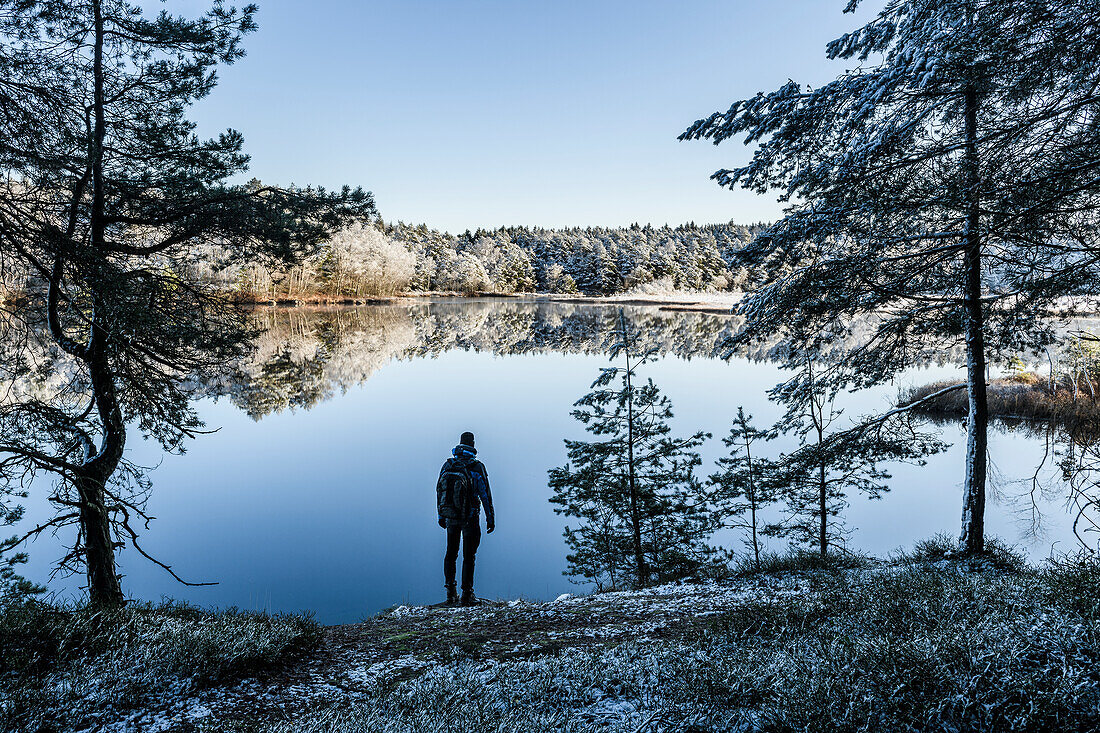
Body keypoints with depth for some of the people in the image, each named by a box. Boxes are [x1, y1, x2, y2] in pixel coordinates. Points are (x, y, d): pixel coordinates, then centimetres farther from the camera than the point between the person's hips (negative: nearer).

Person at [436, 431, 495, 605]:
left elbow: (439, 490, 9)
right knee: (468, 556, 4)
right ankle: (466, 594, 5)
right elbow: (485, 494, -9)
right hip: (470, 519, -4)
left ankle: (450, 593, 18)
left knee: (451, 553, 16)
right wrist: (490, 518, -1)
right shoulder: (477, 467, -10)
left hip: (450, 517, 4)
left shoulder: (448, 465, 2)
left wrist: (441, 515, 18)